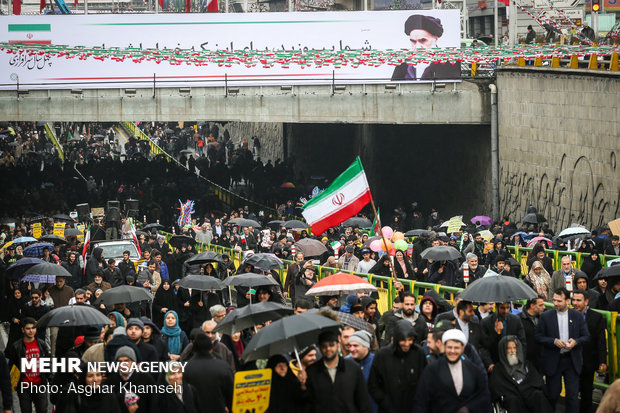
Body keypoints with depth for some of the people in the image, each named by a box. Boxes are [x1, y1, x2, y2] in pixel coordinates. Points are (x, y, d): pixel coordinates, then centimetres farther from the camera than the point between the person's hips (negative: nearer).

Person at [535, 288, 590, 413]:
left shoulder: (578, 316, 3)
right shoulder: (545, 316, -1)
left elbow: (586, 336, 5)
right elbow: (539, 337, -2)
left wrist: (575, 341, -16)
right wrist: (554, 341, -17)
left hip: (572, 360, 1)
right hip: (553, 361, 0)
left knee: (572, 395, -2)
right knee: (552, 394, 7)